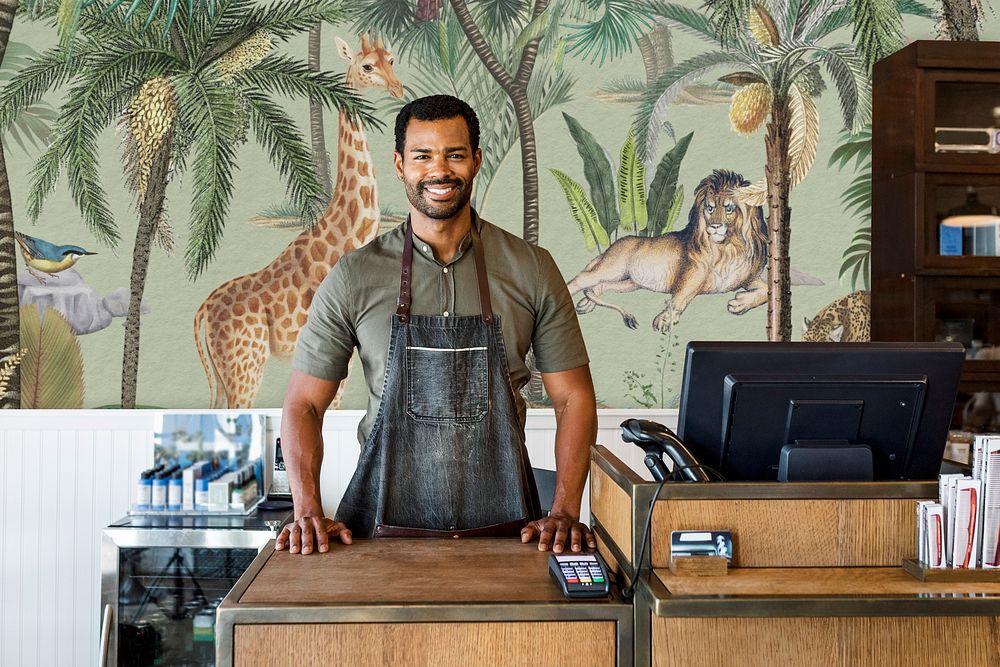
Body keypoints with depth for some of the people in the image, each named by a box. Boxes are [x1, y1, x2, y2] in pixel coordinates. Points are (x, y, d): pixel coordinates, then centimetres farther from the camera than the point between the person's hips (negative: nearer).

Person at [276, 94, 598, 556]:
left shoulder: (532, 269, 2)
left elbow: (574, 398, 4)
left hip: (503, 526, 0)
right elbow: (303, 405, 4)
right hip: (385, 525, 0)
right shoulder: (354, 276, 1)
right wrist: (308, 512, -10)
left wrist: (565, 512, -8)